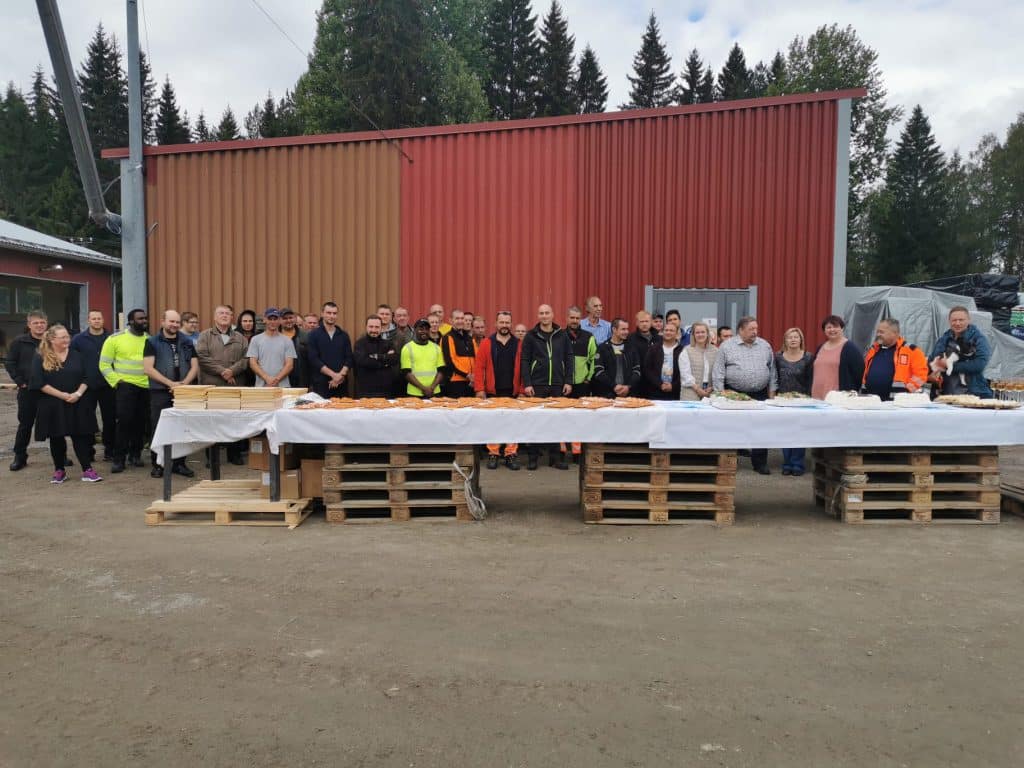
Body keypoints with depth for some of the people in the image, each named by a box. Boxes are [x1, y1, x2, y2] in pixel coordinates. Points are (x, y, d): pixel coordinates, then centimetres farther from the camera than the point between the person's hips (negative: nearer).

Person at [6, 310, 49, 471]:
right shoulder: (19, 342, 0)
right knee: (25, 424, 5)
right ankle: (20, 457, 15)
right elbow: (10, 363, 2)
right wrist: (20, 382, -7)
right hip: (27, 390, -1)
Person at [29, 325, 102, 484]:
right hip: (52, 405, -1)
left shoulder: (76, 356, 7)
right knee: (56, 438, 8)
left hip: (77, 404, 1)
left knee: (81, 436, -1)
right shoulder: (41, 358, -1)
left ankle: (87, 470, 1)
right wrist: (62, 395, -16)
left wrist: (78, 393, -12)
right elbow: (40, 383, -9)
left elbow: (85, 378, 6)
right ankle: (59, 470, 20)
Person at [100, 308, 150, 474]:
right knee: (124, 421, -8)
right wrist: (116, 381, -9)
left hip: (146, 387, 4)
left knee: (140, 422, 8)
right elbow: (104, 364, -1)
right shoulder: (115, 339, -2)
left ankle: (135, 454, 22)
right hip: (125, 386, -3)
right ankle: (119, 459, -1)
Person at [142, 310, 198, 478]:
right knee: (158, 428, 0)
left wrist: (184, 384, -8)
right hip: (160, 393, -3)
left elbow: (195, 366, 8)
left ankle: (179, 463, 15)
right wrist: (171, 383, -13)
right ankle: (157, 465, 10)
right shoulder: (152, 342, 2)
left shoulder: (187, 342, 11)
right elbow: (148, 369, -6)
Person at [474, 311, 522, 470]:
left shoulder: (518, 344, 5)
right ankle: (493, 454, 13)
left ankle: (511, 455, 11)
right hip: (492, 392, -1)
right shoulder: (486, 344, 1)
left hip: (513, 392, 1)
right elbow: (479, 368, -2)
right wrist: (479, 389, -8)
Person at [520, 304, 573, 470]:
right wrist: (527, 383, -9)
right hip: (537, 385, -2)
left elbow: (568, 359, 7)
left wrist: (568, 381, -1)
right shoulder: (531, 336, 2)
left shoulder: (562, 335, 7)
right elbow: (524, 361, -2)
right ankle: (533, 457, 9)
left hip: (558, 385, 2)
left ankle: (555, 456, 13)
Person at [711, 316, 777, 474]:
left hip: (760, 395, 3)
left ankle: (760, 464, 12)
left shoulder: (765, 346, 10)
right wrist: (720, 393, -9)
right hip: (734, 394, -3)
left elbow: (772, 370, 14)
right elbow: (718, 371, -3)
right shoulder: (727, 346, -1)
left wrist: (772, 390, 9)